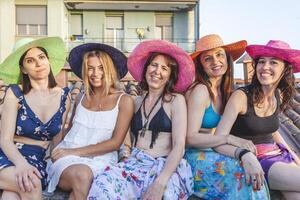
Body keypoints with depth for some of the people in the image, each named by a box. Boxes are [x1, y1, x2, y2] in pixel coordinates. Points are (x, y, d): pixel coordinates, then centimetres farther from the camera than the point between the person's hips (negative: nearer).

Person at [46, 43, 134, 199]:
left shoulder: (124, 101, 1)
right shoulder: (81, 97, 14)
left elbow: (115, 142, -5)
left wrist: (75, 151, -10)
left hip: (99, 158, -2)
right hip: (67, 155, 2)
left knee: (83, 175, -35)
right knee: (81, 176, -32)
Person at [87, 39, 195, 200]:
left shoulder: (176, 100, 1)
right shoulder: (137, 101, 17)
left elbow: (179, 146, -9)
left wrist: (160, 183, -20)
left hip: (166, 166, -3)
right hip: (135, 163, 4)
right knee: (102, 184, -27)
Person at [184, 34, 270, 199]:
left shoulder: (224, 90, 9)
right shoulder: (200, 90, -15)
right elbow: (191, 138, -18)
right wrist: (228, 139, -27)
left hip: (210, 152, 7)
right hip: (193, 156, -7)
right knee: (243, 173, -25)